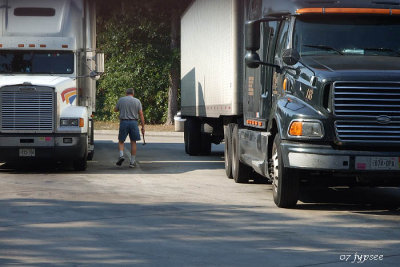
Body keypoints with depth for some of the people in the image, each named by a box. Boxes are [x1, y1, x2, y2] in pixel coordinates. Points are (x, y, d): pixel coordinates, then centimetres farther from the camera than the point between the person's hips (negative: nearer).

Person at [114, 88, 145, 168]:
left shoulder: (121, 100, 3)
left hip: (123, 122, 0)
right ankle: (132, 162, 8)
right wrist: (143, 127, 1)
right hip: (134, 122, 0)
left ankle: (121, 155, -11)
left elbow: (115, 110, 17)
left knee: (121, 141, 13)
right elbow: (141, 114, -1)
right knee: (133, 142, 7)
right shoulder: (137, 101, 2)